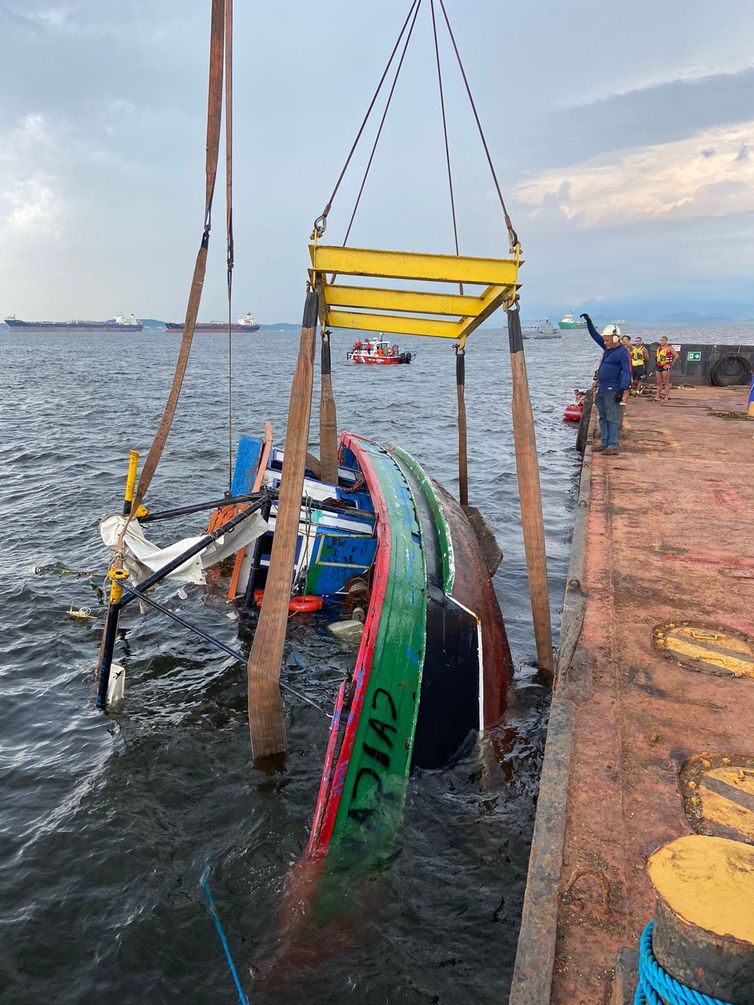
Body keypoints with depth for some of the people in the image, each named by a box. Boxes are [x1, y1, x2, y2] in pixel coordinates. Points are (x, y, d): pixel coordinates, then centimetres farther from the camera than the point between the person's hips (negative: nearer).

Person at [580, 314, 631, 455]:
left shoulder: (622, 352, -11)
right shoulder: (608, 348, 13)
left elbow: (627, 372, -16)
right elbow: (595, 335, 23)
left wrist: (622, 390, -24)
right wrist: (588, 321, 17)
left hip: (612, 390, -9)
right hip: (601, 389, 9)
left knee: (612, 418, -6)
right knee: (603, 417, 12)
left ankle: (613, 445, -4)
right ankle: (604, 443, 19)